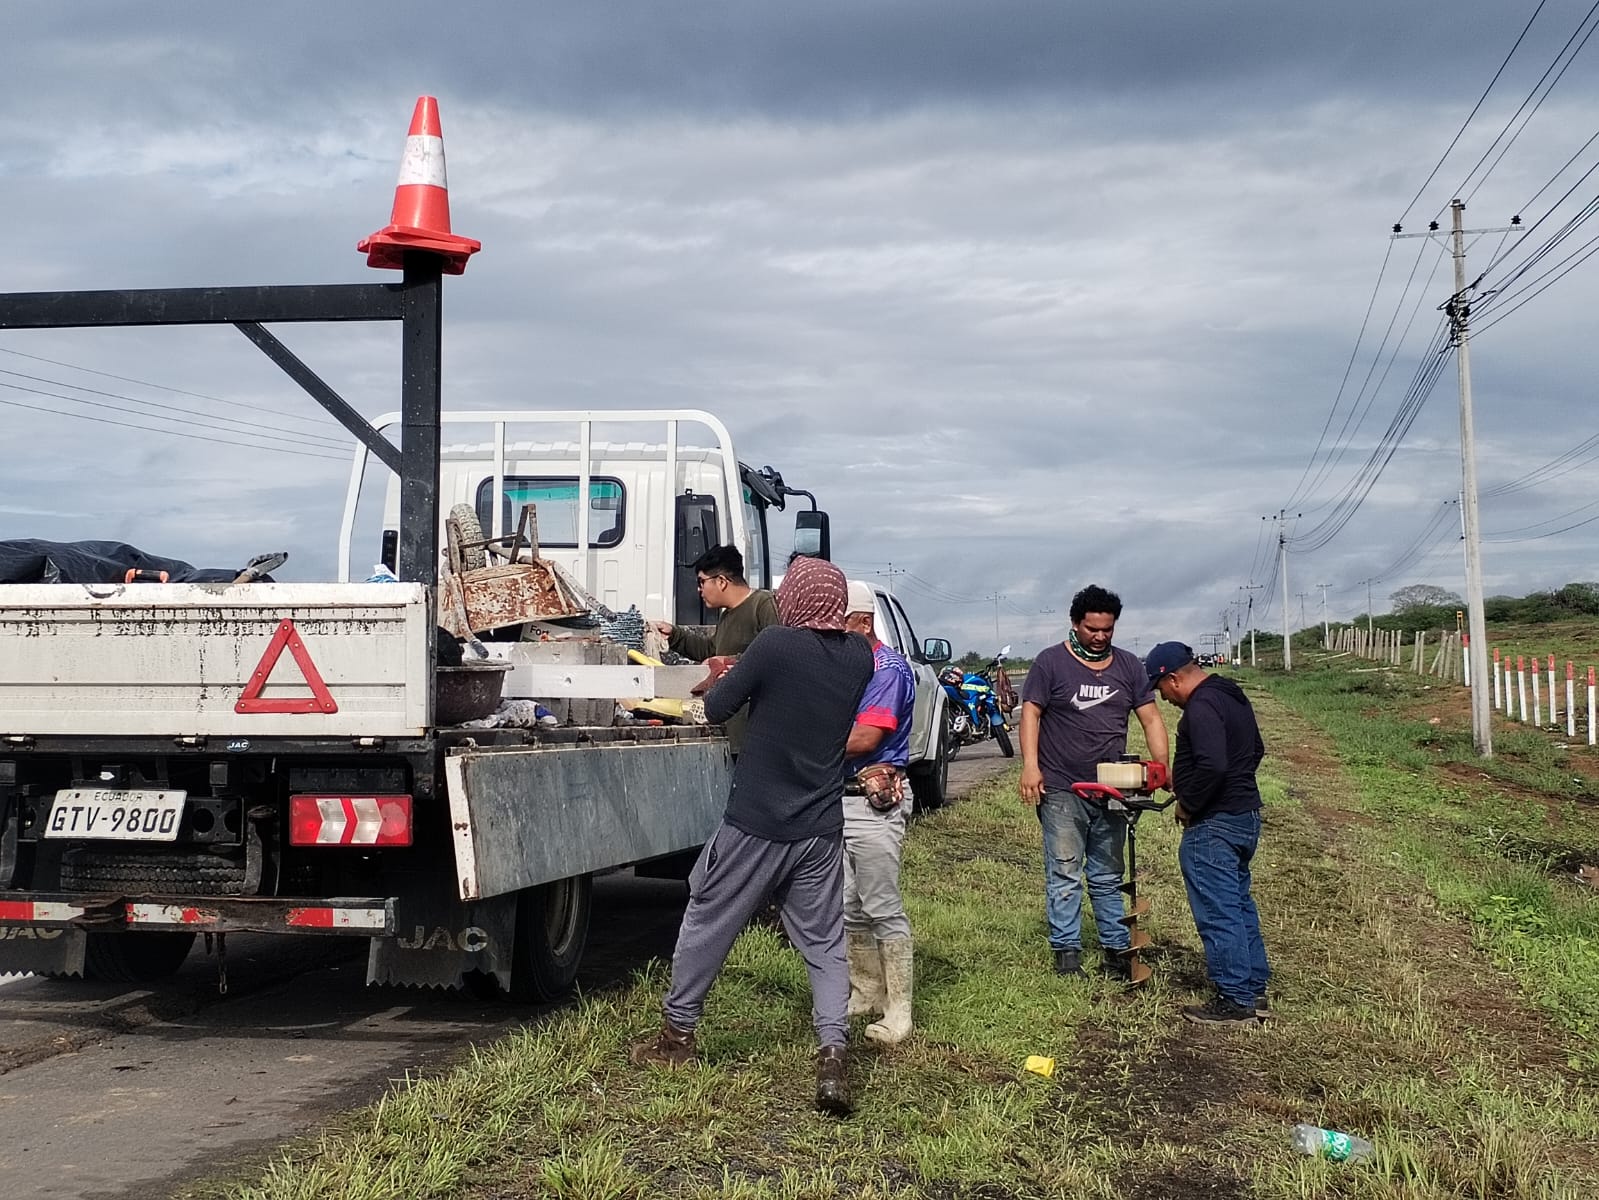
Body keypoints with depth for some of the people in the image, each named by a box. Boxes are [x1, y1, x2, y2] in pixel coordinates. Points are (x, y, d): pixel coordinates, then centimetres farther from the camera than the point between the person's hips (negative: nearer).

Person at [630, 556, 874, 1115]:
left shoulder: (776, 644, -16)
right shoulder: (859, 656, 1)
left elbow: (716, 709, -8)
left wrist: (726, 680, 14)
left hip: (755, 823, -4)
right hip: (821, 830, 4)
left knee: (707, 923, 14)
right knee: (824, 942, 10)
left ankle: (677, 1032, 27)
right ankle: (832, 1053, -5)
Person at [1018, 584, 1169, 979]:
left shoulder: (1128, 666, 9)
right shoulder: (1051, 662, -3)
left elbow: (1151, 718, 9)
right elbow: (1031, 713, -6)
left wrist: (1163, 767, -3)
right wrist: (1030, 765, -18)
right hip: (1061, 790, -4)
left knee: (1108, 876, 13)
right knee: (1065, 875, -3)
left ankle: (1116, 951, 19)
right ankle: (1066, 954, 2)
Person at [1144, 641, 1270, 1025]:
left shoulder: (1202, 707, -20)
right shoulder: (1231, 695, 13)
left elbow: (1212, 765, -31)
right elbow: (1256, 749, 24)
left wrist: (1187, 804, -17)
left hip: (1213, 824, -11)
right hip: (1246, 815, 11)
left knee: (1217, 912, -3)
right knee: (1239, 904, 18)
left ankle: (1234, 1001, 2)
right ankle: (1253, 989, 26)